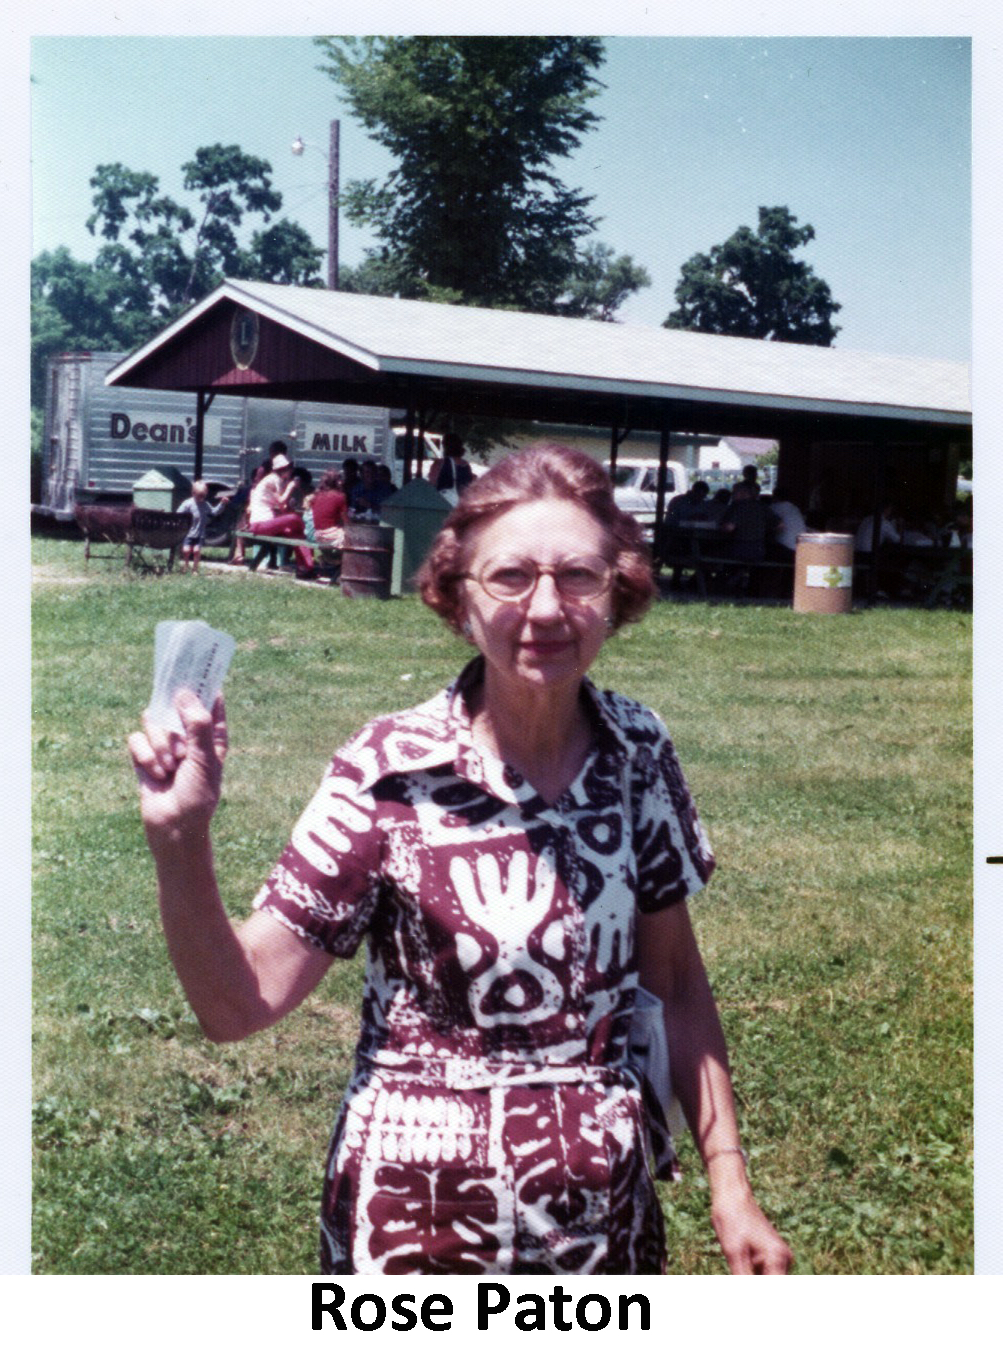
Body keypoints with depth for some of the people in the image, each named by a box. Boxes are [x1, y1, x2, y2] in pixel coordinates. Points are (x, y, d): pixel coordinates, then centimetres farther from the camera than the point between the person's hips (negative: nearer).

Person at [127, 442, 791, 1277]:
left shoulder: (640, 754, -7)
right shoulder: (390, 774, -17)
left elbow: (676, 980, 4)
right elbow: (239, 1002, -17)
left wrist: (730, 1185, 3)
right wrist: (180, 839, -32)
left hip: (607, 1214, 4)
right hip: (419, 1227, -3)